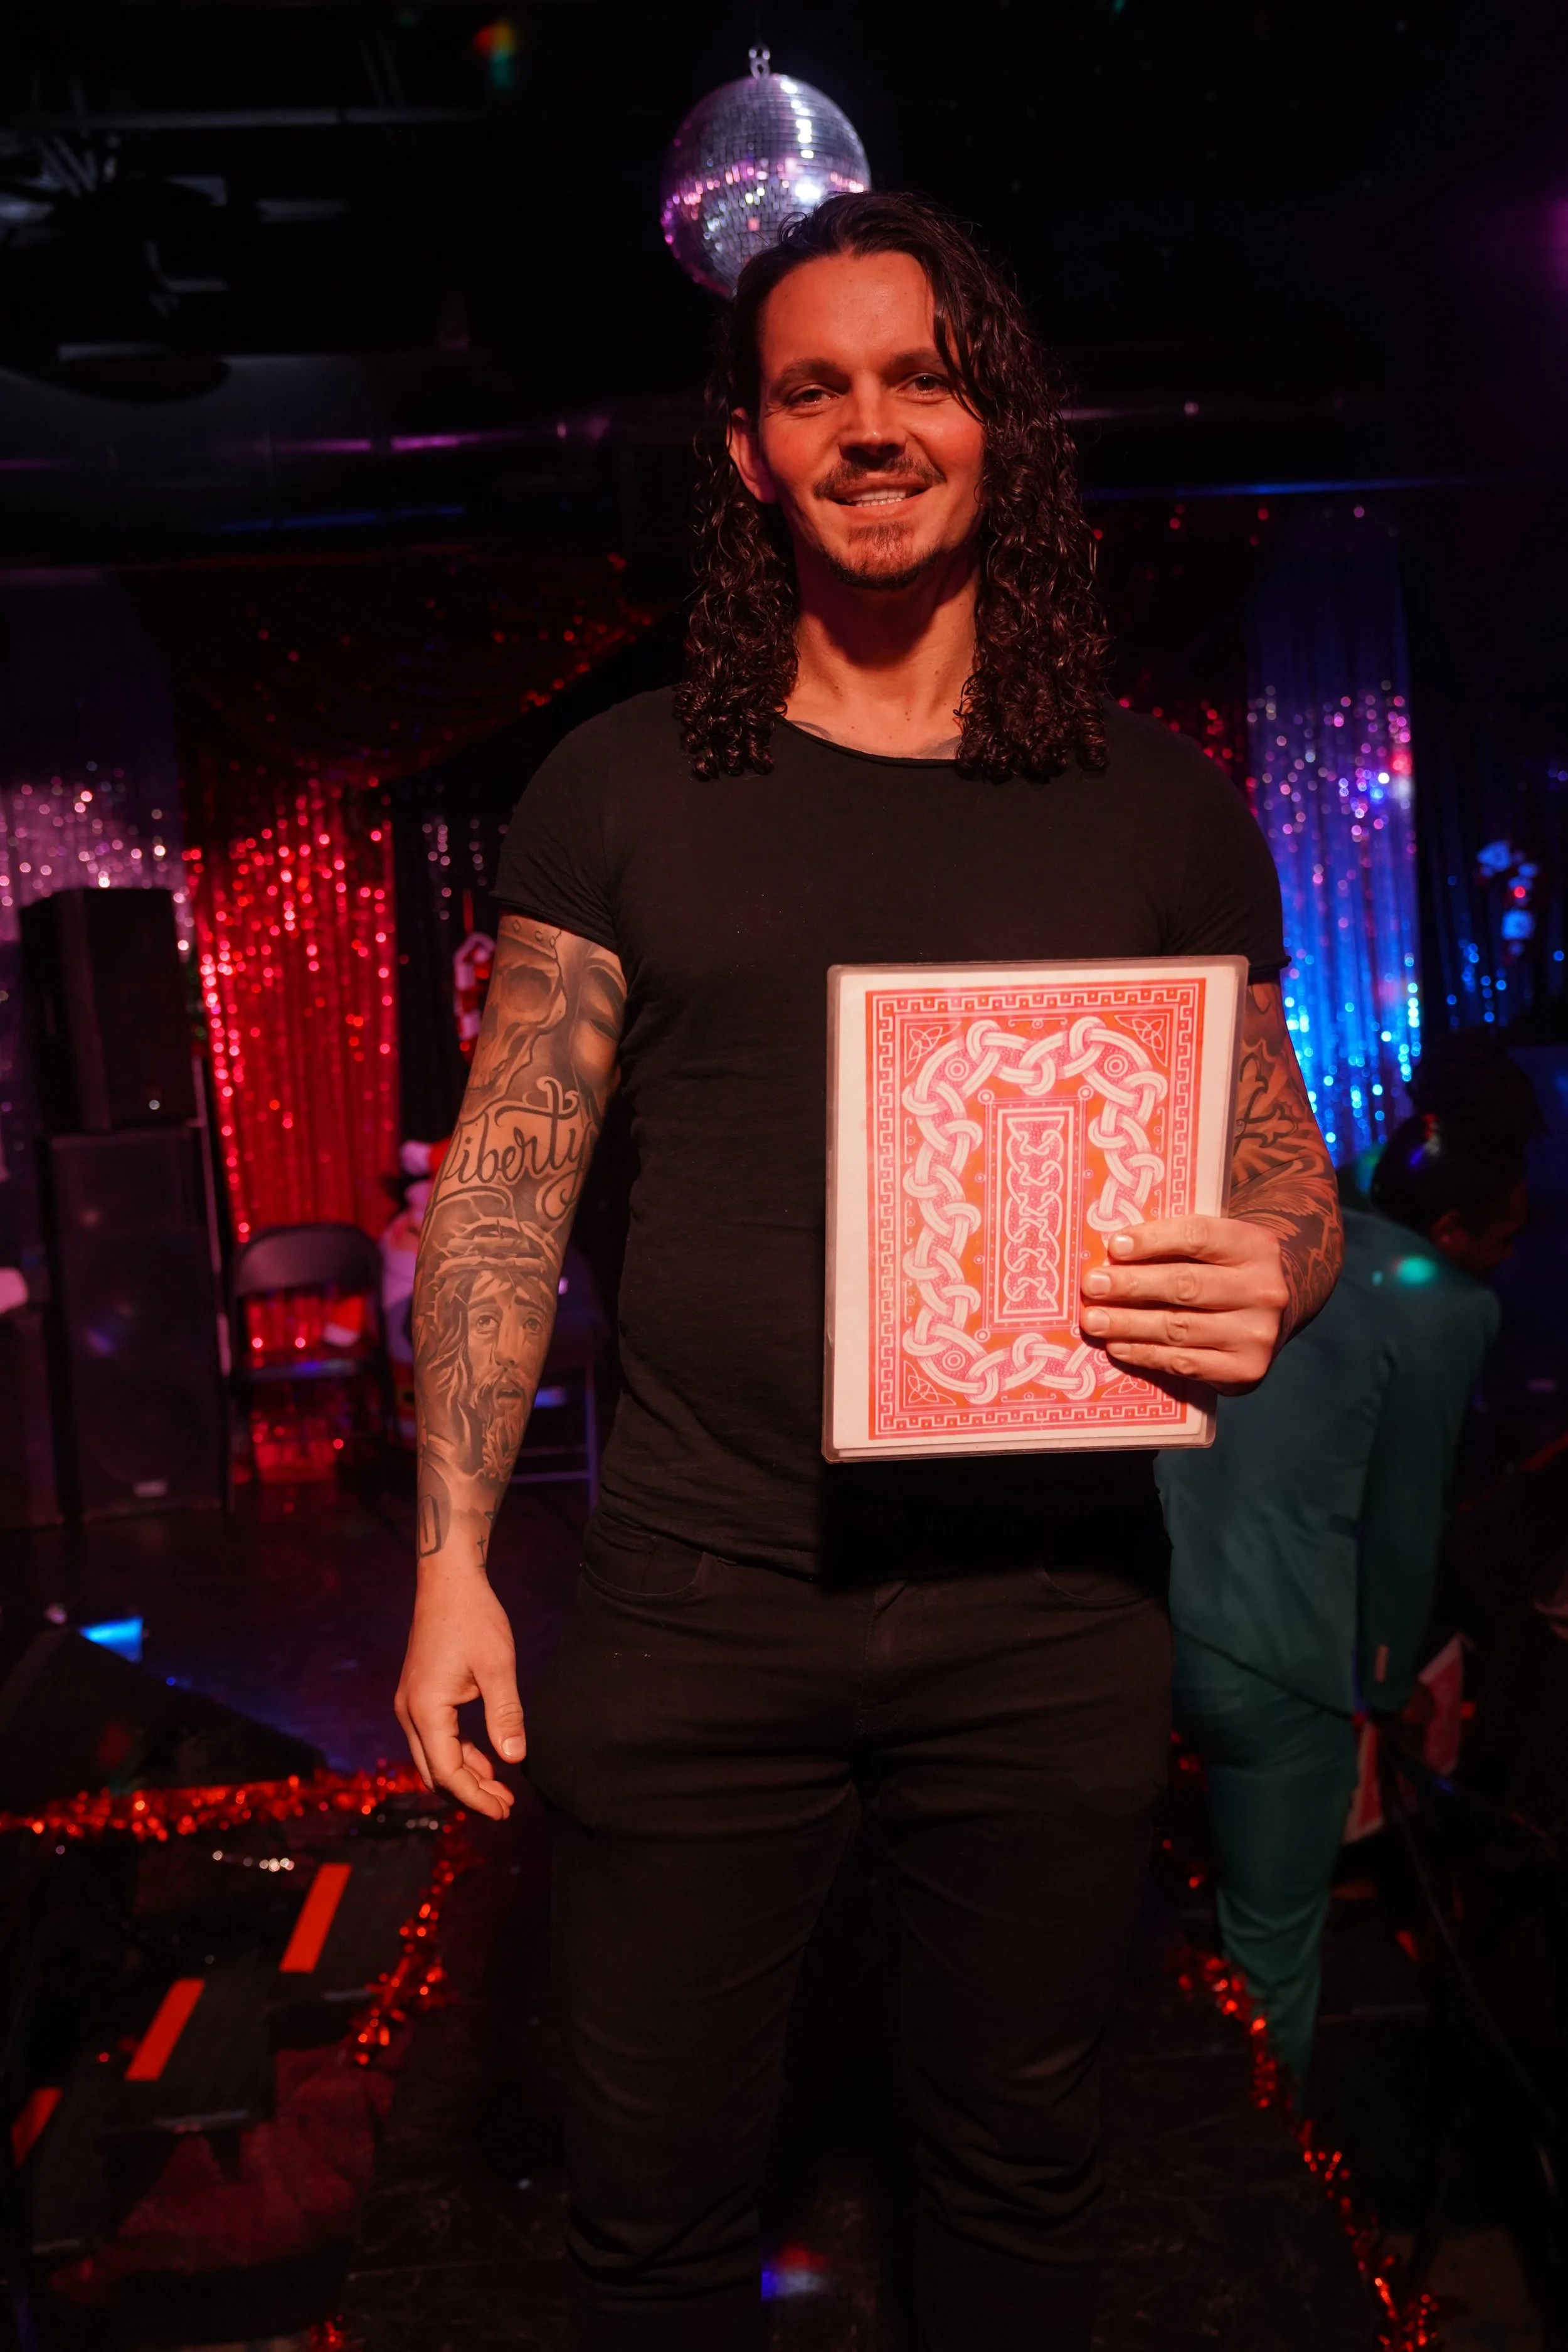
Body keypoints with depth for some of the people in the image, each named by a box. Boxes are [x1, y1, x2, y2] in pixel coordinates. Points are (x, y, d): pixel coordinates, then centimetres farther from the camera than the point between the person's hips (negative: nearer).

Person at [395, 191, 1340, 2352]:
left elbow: (1284, 1159, 9)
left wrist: (1275, 1280, -15)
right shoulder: (622, 791, 1)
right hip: (695, 1606, 0)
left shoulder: (1158, 809, 3)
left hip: (1049, 1612, 1)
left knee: (1020, 2169, 21)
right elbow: (507, 1187, 0)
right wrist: (453, 1556, -5)